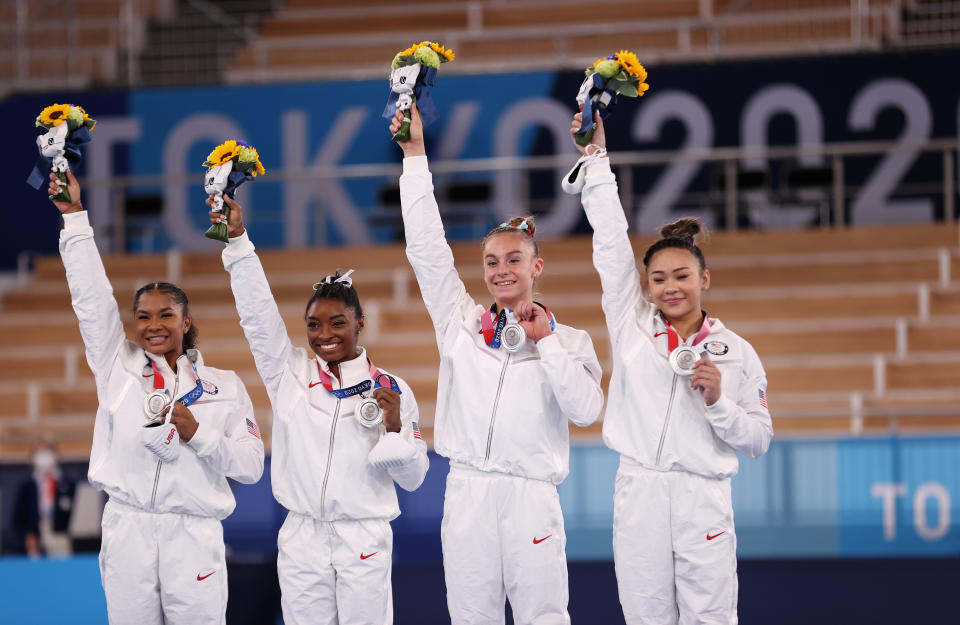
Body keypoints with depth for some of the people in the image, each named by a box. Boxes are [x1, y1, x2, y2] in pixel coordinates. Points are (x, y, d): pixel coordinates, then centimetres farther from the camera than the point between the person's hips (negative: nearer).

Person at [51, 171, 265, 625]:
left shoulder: (224, 386, 7)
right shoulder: (118, 367, 10)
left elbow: (251, 466, 3)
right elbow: (91, 297, 4)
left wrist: (198, 435, -11)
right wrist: (74, 216, 1)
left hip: (193, 535, -1)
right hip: (126, 529, 1)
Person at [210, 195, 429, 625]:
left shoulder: (391, 390, 1)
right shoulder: (290, 373, 5)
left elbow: (413, 478, 1)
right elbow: (257, 311, -1)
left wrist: (395, 427, -16)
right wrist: (237, 239, -7)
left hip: (364, 541, -2)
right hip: (301, 539, 2)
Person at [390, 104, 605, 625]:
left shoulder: (568, 341, 8)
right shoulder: (462, 322, 12)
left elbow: (587, 409, -6)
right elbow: (426, 249, 7)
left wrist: (545, 342, -5)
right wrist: (415, 153, 3)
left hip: (531, 496, -2)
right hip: (468, 490, 2)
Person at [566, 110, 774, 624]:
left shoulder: (735, 352, 6)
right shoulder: (632, 325, 8)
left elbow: (758, 439, 7)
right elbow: (611, 244, 5)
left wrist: (718, 402, -11)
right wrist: (597, 159, 2)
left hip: (703, 500, -1)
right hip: (638, 497, 1)